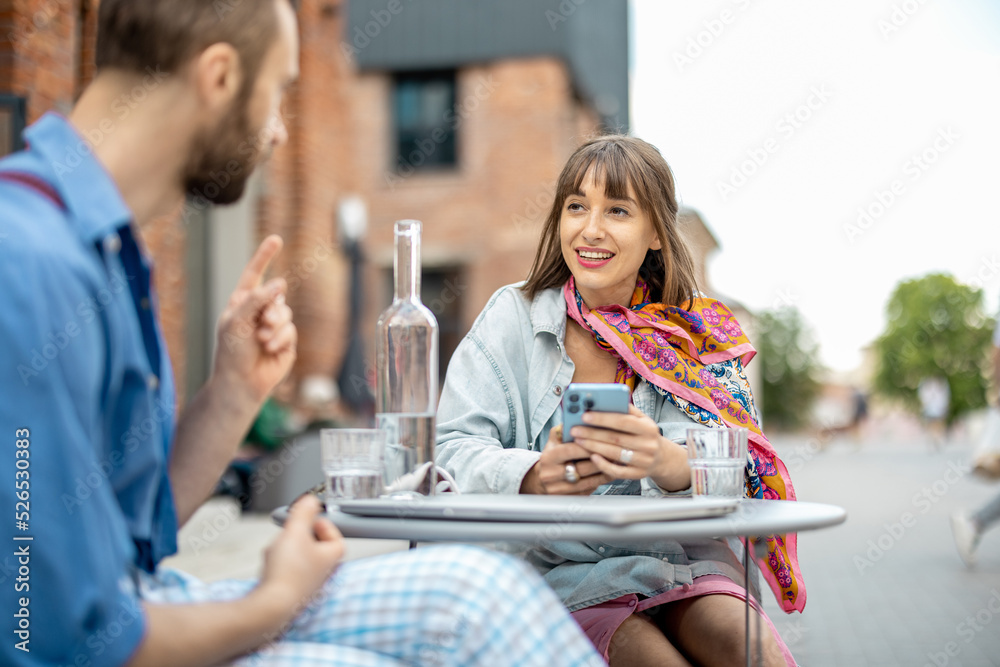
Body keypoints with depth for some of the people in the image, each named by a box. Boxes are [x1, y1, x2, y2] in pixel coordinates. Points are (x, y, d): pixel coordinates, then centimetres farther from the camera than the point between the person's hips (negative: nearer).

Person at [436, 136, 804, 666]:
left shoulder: (701, 337, 3)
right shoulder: (514, 316, 0)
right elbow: (454, 449, -8)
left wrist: (664, 460, -34)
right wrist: (533, 475, -31)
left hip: (681, 563, 2)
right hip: (556, 567, -1)